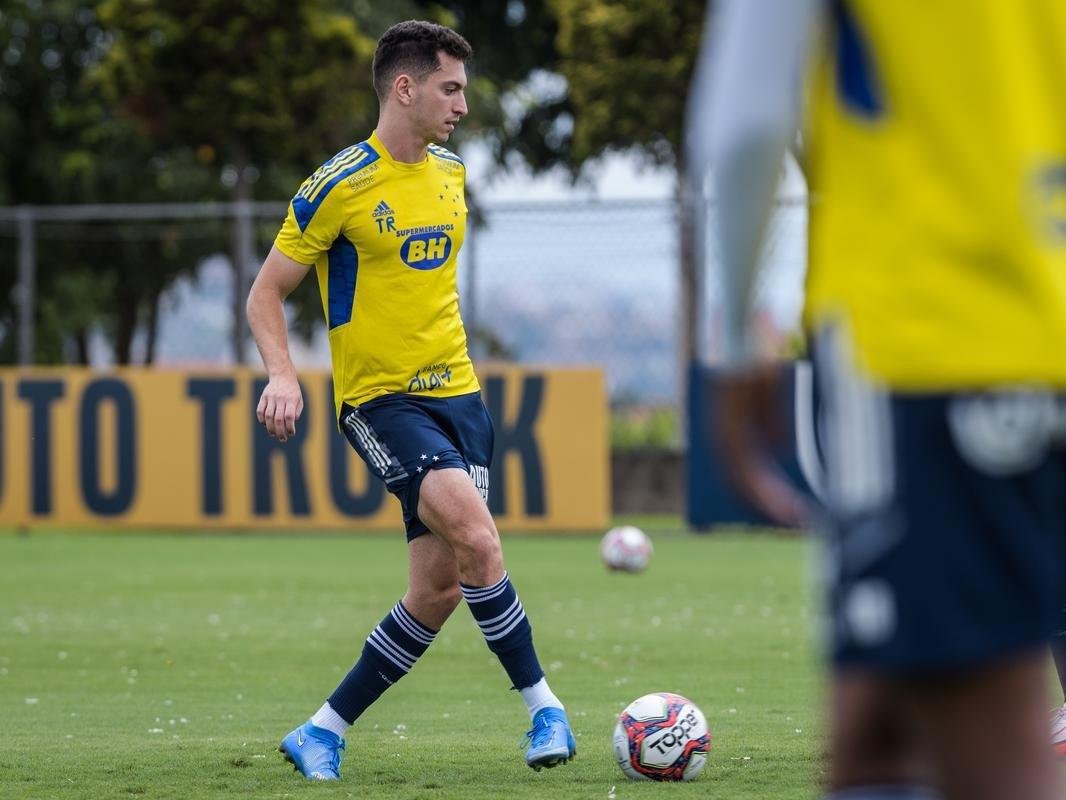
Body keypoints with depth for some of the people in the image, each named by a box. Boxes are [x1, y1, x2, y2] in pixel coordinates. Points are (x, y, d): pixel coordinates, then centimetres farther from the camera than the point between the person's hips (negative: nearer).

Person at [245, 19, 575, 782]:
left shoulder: (450, 173, 10)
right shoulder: (340, 186, -11)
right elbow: (267, 292, -7)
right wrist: (283, 375, -21)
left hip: (456, 391, 7)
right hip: (379, 398, -7)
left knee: (439, 590, 1)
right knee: (476, 534, -26)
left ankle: (323, 733, 13)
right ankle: (543, 705, -13)